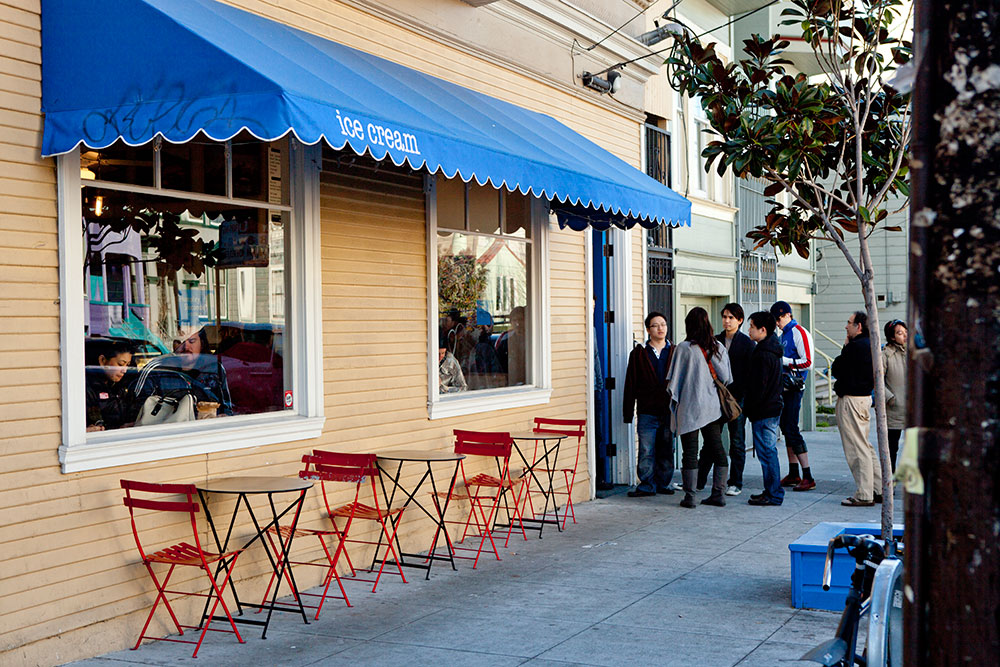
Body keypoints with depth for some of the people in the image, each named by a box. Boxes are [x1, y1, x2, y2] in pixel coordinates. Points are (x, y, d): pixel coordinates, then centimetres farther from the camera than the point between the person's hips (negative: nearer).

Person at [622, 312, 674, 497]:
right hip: (647, 412, -1)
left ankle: (663, 483, 19)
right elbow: (631, 385, 4)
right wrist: (628, 413, 0)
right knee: (646, 451, -3)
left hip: (670, 411, 1)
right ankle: (647, 485, 6)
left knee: (667, 451, 7)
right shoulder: (639, 354, 5)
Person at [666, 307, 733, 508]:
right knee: (717, 449, 10)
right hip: (712, 407, 4)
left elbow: (674, 381, -7)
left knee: (690, 452, 0)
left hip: (689, 407, -4)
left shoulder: (683, 348, -10)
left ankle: (690, 496, 1)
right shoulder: (718, 347, 2)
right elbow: (726, 378, 4)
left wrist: (674, 400, 8)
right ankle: (719, 494, 11)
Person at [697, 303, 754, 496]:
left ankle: (735, 483, 11)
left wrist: (741, 394, -11)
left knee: (737, 442, 4)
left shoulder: (747, 343, 0)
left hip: (737, 398, -3)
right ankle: (699, 480, 10)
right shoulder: (715, 341, 11)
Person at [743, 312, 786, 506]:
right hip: (773, 407, 10)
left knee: (766, 452, -4)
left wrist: (749, 409, -12)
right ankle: (773, 491, 22)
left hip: (763, 411, -10)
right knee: (769, 452, 15)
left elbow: (758, 386, -20)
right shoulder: (773, 349, 13)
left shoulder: (762, 354, -18)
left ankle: (773, 494, 0)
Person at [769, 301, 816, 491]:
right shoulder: (783, 334, 17)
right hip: (783, 387, 9)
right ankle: (793, 474, 20)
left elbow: (807, 362, -18)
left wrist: (783, 360, -19)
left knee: (792, 430, -12)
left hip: (794, 387, -9)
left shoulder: (799, 333, -11)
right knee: (786, 429, 12)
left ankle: (808, 478, -10)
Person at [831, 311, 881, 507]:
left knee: (856, 448, -5)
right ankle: (878, 489, 20)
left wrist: (843, 348, 0)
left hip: (851, 400, -10)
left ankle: (864, 495, -2)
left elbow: (836, 370, -12)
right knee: (865, 445, 17)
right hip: (864, 397, 10)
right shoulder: (870, 345, 12)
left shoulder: (854, 347, -18)